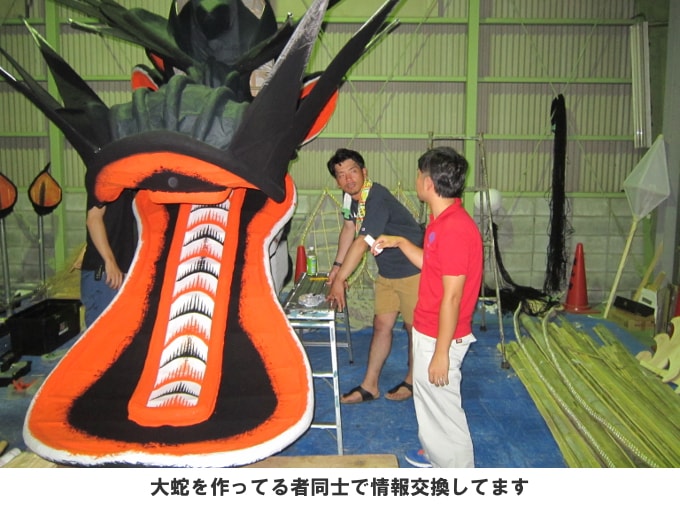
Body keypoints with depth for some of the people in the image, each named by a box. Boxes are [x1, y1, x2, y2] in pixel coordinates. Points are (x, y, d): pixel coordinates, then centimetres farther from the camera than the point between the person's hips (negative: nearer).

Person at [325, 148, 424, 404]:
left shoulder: (378, 198, -29)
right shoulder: (349, 196, -2)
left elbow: (361, 243, -31)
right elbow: (348, 229, 11)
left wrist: (340, 280, -28)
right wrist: (337, 265, 8)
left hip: (413, 271, -8)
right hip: (387, 272, 8)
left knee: (414, 327, 7)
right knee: (381, 324, 10)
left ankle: (411, 381, 27)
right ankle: (369, 386, 19)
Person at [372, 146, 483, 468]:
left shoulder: (454, 228, -27)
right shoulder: (442, 220, 5)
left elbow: (452, 297, -25)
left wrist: (441, 352, -21)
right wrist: (401, 243, 12)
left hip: (440, 337, -10)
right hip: (427, 330, 10)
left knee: (443, 407, 6)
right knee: (427, 397, 26)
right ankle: (433, 453, 48)